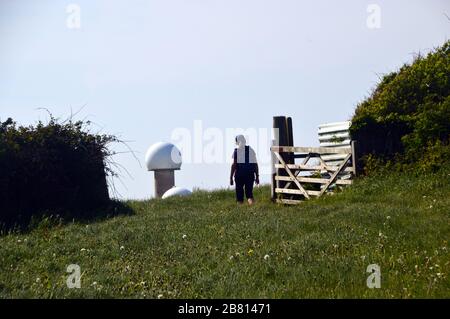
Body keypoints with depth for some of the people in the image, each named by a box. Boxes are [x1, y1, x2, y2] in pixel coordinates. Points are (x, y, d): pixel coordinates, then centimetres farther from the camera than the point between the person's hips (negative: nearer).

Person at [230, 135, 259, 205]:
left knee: (239, 192, 7)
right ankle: (250, 199, -18)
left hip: (239, 174, -3)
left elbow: (234, 165, -9)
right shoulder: (251, 150, 6)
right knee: (249, 191, 8)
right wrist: (257, 176, 12)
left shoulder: (236, 151, -5)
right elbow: (255, 164, 6)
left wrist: (231, 177, -5)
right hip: (250, 174, 3)